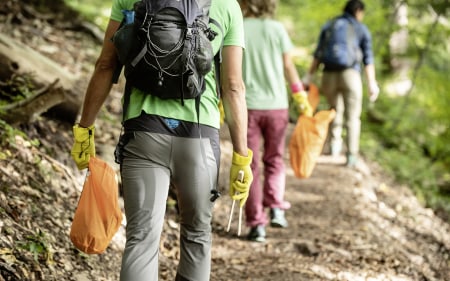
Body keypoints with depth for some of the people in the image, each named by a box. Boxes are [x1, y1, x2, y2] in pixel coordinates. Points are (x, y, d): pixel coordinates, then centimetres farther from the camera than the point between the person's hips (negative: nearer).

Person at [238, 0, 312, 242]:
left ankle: (257, 224, 3)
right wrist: (301, 98, 13)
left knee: (250, 166, 6)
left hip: (247, 106, -1)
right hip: (276, 104, 1)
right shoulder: (276, 29, -3)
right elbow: (288, 66, 2)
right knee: (274, 160, 19)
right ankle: (276, 208, 2)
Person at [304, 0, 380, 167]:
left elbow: (318, 54, 5)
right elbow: (368, 59, 0)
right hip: (351, 75, -3)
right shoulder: (362, 30, 6)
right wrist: (372, 84, -2)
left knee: (336, 110, 25)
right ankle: (351, 156, -7)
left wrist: (309, 76, 5)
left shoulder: (328, 26, 13)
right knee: (352, 117, 2)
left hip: (329, 75, 3)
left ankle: (334, 146, 24)